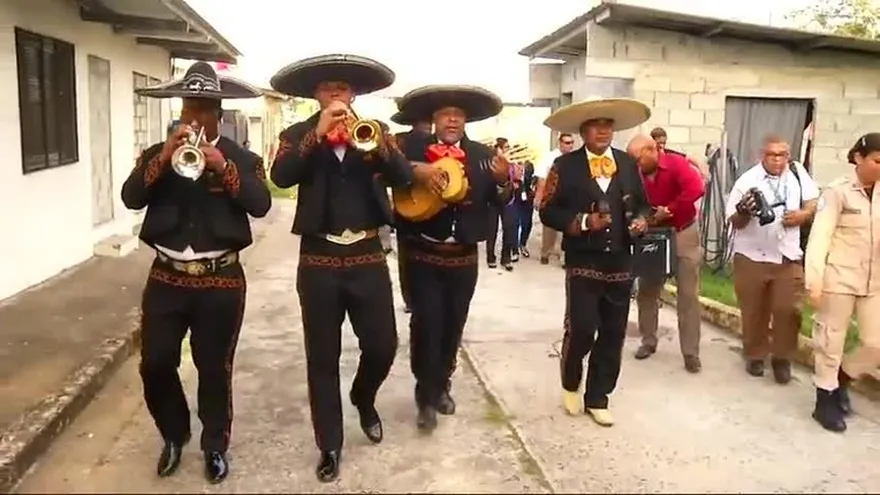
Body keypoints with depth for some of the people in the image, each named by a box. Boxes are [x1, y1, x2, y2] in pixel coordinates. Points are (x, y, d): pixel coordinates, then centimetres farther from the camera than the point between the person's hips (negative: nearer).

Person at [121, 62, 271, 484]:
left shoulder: (242, 158, 2)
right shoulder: (156, 154, 8)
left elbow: (261, 205, -13)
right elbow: (131, 198, -7)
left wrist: (224, 168, -23)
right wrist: (163, 158, -19)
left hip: (221, 281, -2)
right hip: (166, 278, 2)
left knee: (214, 369, 6)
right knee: (155, 365, 6)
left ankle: (215, 446, 26)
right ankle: (174, 435, 31)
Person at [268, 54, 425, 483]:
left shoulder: (373, 130, 8)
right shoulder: (298, 134, 4)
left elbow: (404, 178, -8)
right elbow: (280, 177, -16)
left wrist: (376, 142, -25)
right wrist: (317, 133, -25)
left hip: (367, 255, 1)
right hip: (319, 258, -1)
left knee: (382, 347, 5)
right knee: (322, 357, 6)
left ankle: (363, 400, 38)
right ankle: (329, 447, 22)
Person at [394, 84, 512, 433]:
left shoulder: (482, 155, 5)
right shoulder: (414, 147, -3)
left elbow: (500, 202, 3)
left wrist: (502, 180, -16)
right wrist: (416, 168, -29)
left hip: (464, 257, 3)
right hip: (423, 255, -3)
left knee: (453, 326, 14)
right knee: (426, 324, -4)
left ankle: (442, 386, 34)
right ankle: (425, 397, 13)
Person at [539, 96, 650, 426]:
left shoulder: (629, 164, 9)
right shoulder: (565, 166, -3)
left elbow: (642, 203, 17)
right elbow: (548, 212, -5)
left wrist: (641, 220, -4)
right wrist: (583, 222, -17)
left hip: (620, 264, 4)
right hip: (583, 263, -4)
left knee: (613, 335, 8)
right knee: (581, 330, -8)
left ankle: (597, 398, 25)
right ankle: (570, 384, 23)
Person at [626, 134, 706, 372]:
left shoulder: (676, 163, -19)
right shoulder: (638, 174, -6)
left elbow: (696, 189, -35)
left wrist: (669, 210, -29)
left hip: (683, 235, -4)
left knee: (688, 296, 1)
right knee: (646, 292, 8)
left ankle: (691, 353, 9)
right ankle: (648, 341, 25)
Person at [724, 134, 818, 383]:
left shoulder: (797, 172, 1)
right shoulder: (747, 181, -8)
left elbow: (814, 201, 11)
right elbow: (734, 222, -7)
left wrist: (803, 215, -10)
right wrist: (744, 211, -30)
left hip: (788, 257, 2)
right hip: (751, 257, -2)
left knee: (789, 310, -2)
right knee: (754, 311, 8)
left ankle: (782, 358, 18)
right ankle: (755, 355, 28)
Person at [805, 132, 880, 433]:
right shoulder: (839, 191, -10)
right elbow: (820, 236, -13)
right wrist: (813, 280, -18)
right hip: (839, 279, -5)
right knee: (831, 341, 6)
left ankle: (842, 378, 33)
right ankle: (825, 401, 20)